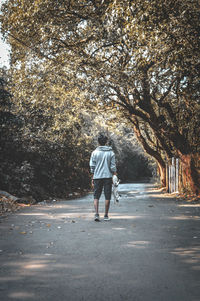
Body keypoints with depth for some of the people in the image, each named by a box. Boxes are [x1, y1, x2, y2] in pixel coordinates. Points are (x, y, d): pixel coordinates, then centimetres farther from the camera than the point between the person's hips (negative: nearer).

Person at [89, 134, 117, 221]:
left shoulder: (95, 152, -1)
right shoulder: (111, 152, -1)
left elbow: (92, 166, 0)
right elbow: (113, 166, -2)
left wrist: (93, 178, 8)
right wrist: (114, 172, 16)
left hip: (97, 177, 1)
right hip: (108, 177, 0)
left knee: (96, 197, 7)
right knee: (107, 197, 7)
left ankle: (96, 214, -5)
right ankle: (106, 215, 11)